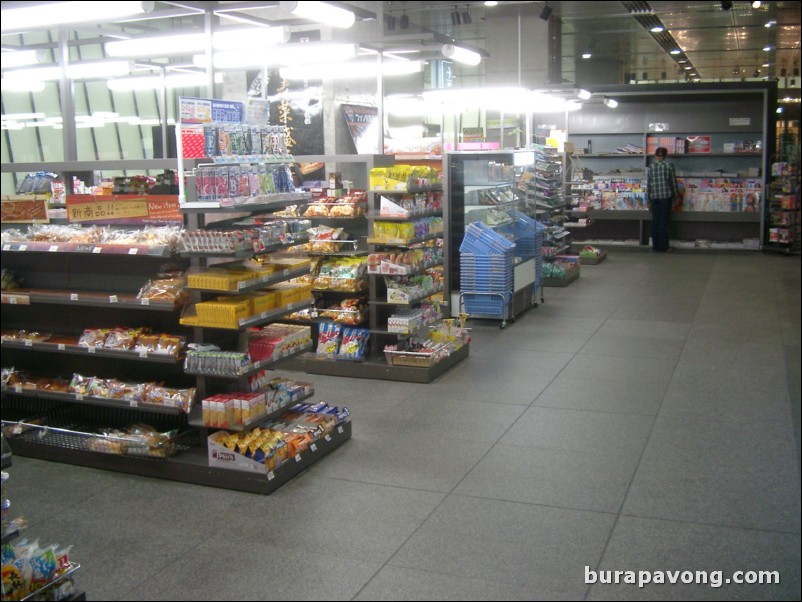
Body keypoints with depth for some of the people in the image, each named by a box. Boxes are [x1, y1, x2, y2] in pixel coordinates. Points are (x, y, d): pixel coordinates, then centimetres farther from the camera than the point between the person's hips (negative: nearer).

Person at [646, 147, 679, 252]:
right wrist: (676, 195, 10)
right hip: (666, 196, -2)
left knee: (655, 221, 8)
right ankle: (663, 246, 4)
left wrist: (649, 200, 12)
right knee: (664, 221, 1)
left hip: (654, 197, 2)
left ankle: (655, 245, 13)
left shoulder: (650, 167, 4)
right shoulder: (669, 165, -3)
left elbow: (648, 185, 5)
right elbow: (673, 182, -1)